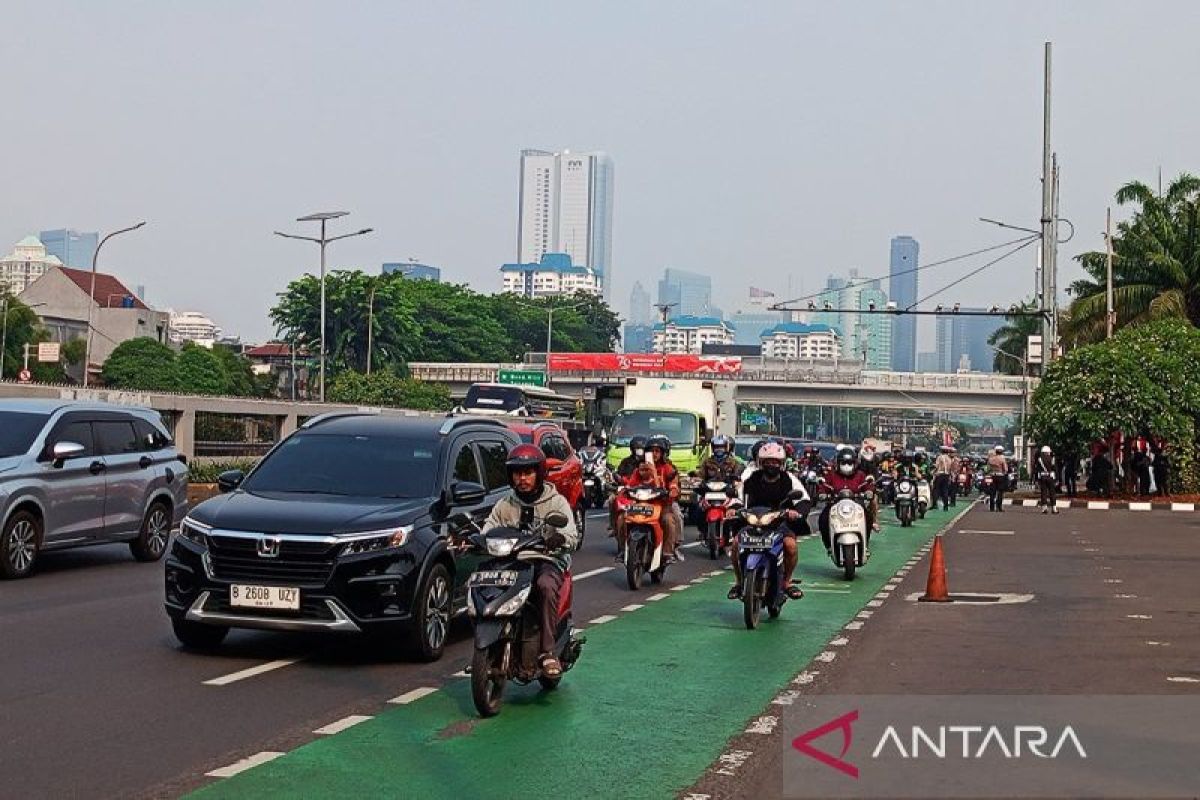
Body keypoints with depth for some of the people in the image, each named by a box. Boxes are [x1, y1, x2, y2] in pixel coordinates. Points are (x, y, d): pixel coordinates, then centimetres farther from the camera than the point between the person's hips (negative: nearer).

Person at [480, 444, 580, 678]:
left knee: (546, 586, -37)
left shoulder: (556, 502, 4)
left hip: (548, 561, -3)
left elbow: (572, 537, -9)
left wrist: (560, 538, -33)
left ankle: (547, 651, -35)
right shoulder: (505, 505, 15)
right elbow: (487, 531, 6)